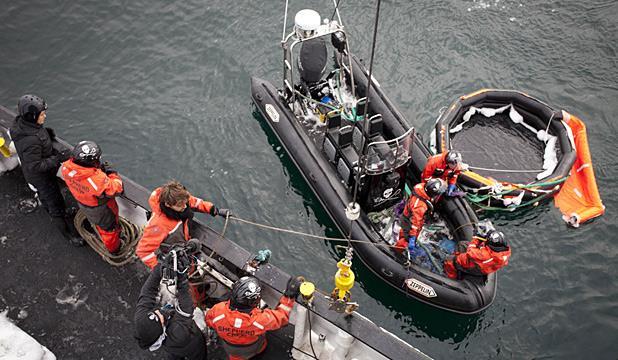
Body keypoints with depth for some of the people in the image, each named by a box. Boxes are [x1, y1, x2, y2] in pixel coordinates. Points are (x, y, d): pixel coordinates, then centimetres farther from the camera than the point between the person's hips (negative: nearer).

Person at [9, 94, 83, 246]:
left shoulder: (22, 123, -13)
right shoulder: (30, 141, -41)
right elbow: (35, 166, -33)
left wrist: (46, 132, -5)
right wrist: (58, 158, -32)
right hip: (41, 177, -9)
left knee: (45, 196, 34)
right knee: (56, 203, 8)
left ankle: (55, 215, 61)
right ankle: (69, 234, 26)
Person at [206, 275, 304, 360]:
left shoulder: (218, 311, -37)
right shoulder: (261, 319, -43)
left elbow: (209, 321, -12)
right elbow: (282, 317, -22)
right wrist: (290, 295, -20)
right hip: (253, 351, -1)